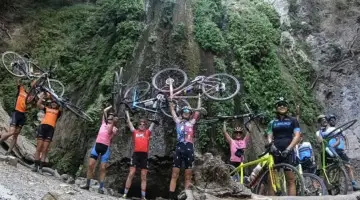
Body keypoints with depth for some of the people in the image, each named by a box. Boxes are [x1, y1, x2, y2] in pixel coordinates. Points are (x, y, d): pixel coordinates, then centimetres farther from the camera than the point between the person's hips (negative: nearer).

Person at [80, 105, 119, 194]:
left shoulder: (114, 128, 6)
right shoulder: (104, 123, 16)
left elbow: (111, 132, -16)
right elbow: (105, 111, 17)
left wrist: (113, 123, -17)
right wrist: (112, 106, 23)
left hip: (106, 148, -3)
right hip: (97, 145, 3)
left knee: (103, 168, -4)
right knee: (90, 165, -1)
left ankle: (101, 187, -1)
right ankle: (87, 185, 8)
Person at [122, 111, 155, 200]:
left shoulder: (148, 132, 13)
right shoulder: (135, 132, 12)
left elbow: (153, 123, 14)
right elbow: (129, 122, 17)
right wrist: (127, 113, 23)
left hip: (144, 155, 1)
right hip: (136, 154, -1)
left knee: (143, 177, 3)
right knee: (131, 174, -4)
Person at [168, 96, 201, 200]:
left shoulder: (192, 122, 15)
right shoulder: (178, 121, 16)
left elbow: (198, 110, 18)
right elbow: (172, 110, 18)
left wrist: (199, 98, 23)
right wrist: (171, 99, 20)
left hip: (189, 148, 1)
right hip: (179, 147, 0)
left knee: (188, 176, 3)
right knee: (174, 174, -3)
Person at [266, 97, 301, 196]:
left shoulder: (293, 121, 10)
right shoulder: (272, 122, 15)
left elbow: (297, 136, 0)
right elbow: (269, 137, 6)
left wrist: (288, 148, -15)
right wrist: (272, 145, -17)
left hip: (288, 152, -2)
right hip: (275, 152, 2)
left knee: (291, 180, -4)